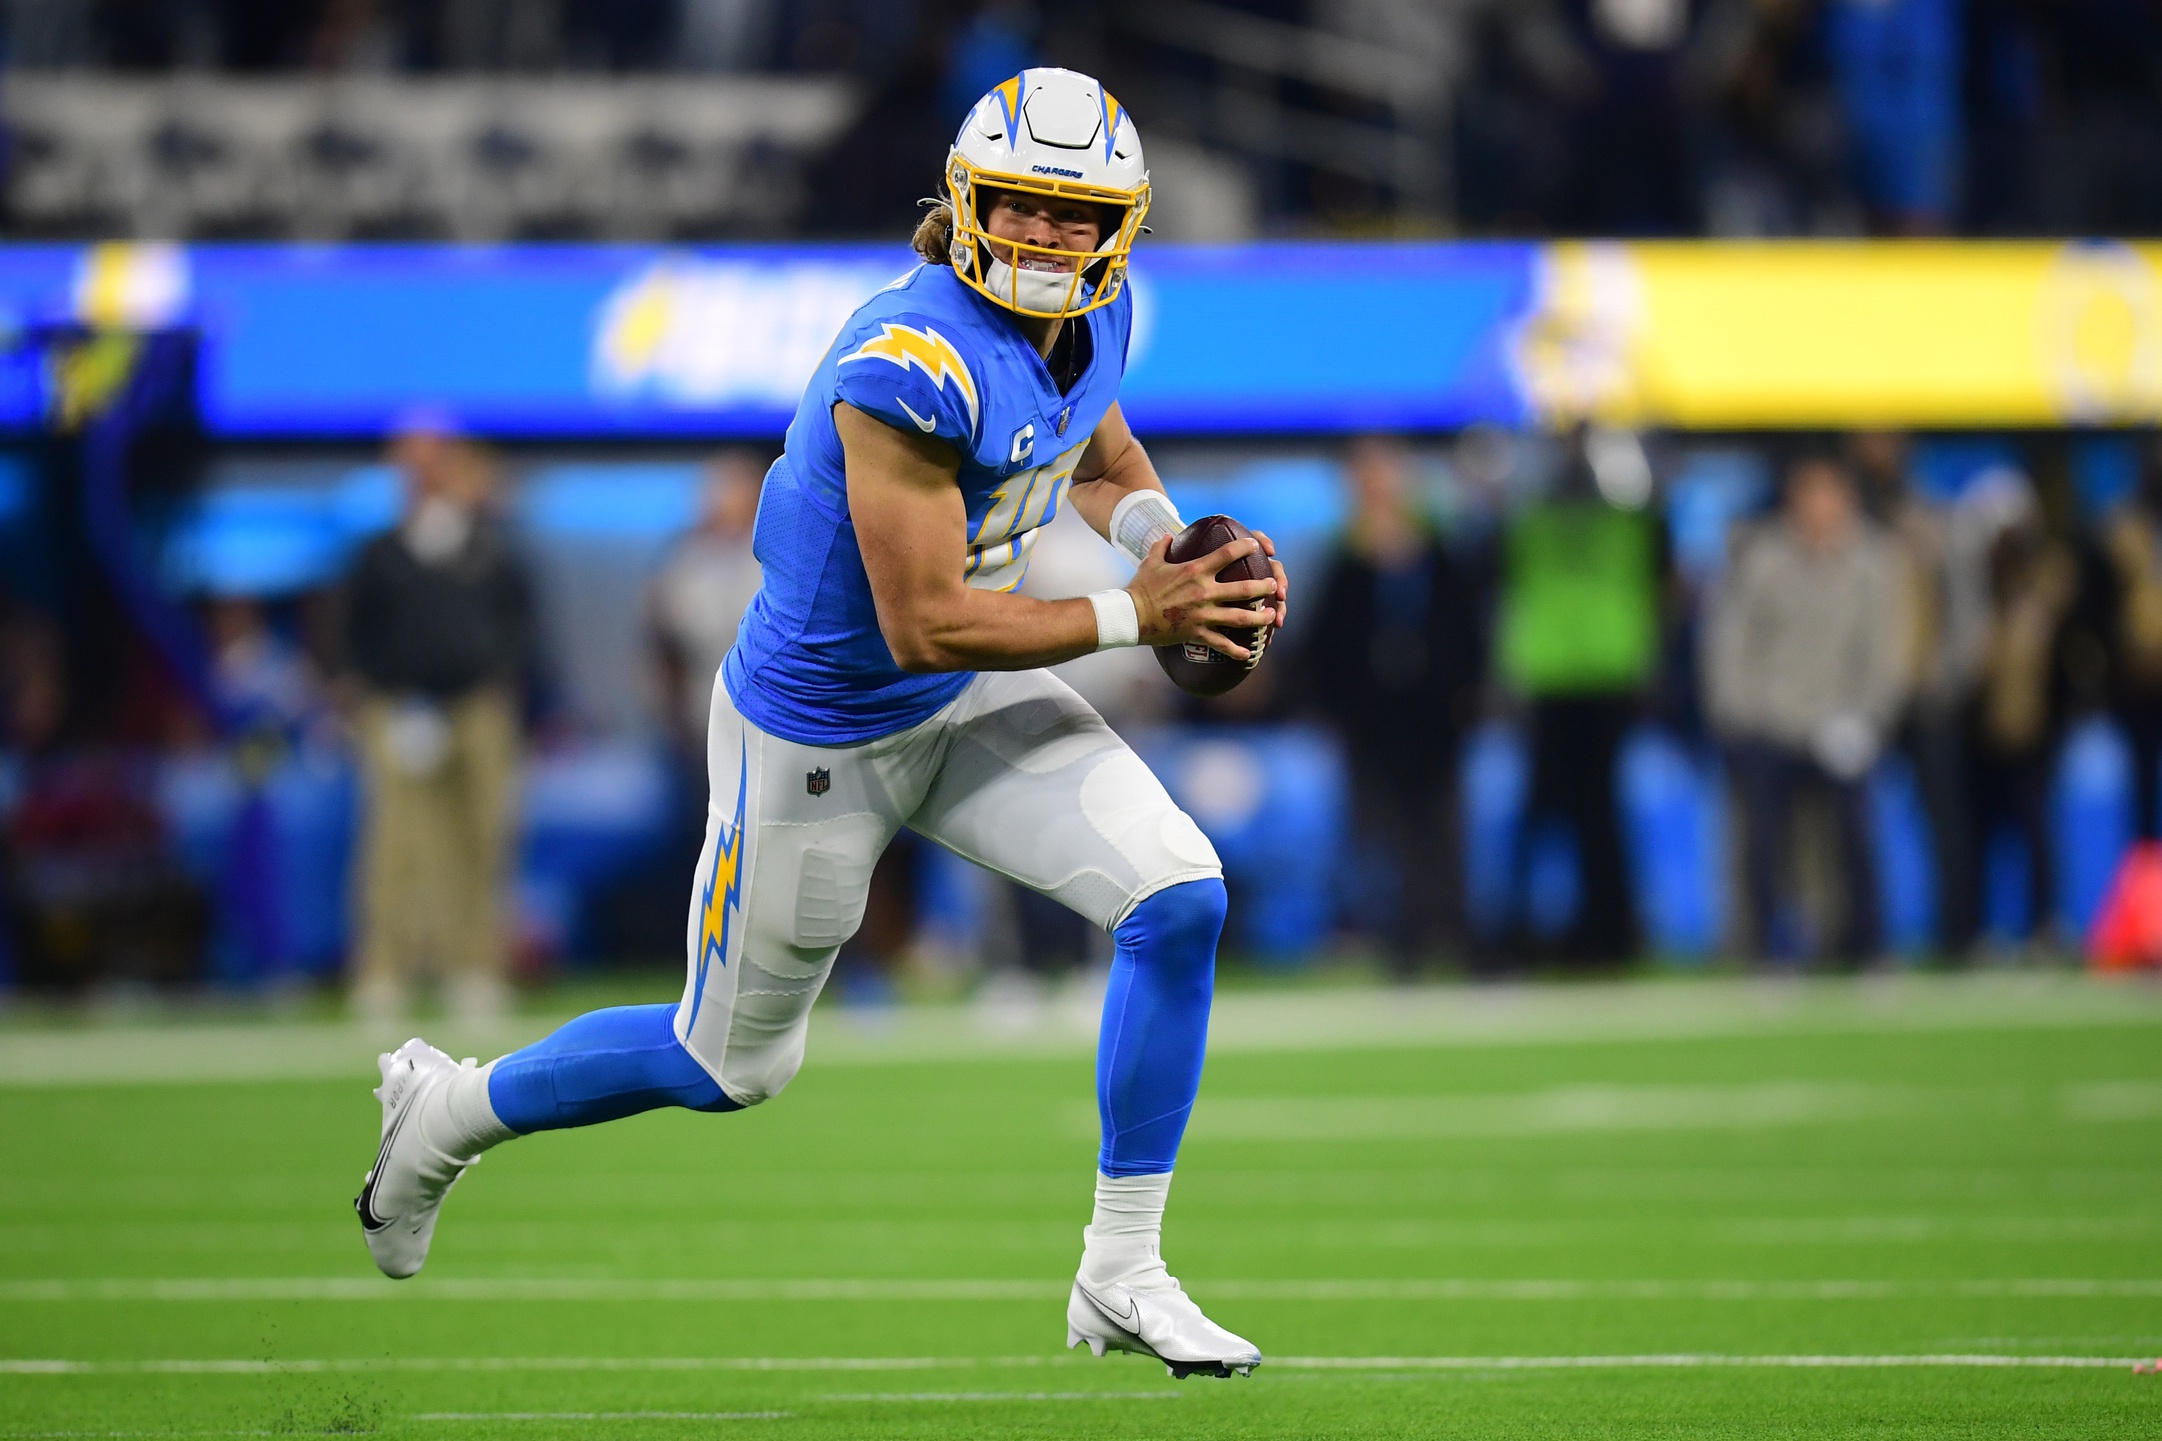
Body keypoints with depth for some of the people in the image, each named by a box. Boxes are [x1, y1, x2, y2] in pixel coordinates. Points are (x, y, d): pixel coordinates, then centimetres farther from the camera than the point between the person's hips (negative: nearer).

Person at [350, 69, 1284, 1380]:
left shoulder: (1093, 314, -6)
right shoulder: (915, 366, -32)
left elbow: (1105, 460, 17)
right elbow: (924, 626, -30)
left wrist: (1162, 534, -5)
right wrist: (1133, 618, -28)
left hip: (972, 703, 7)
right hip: (822, 740, -7)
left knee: (1181, 897, -13)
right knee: (732, 1066, 11)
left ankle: (1121, 1274, -1)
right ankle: (450, 1111, 39)